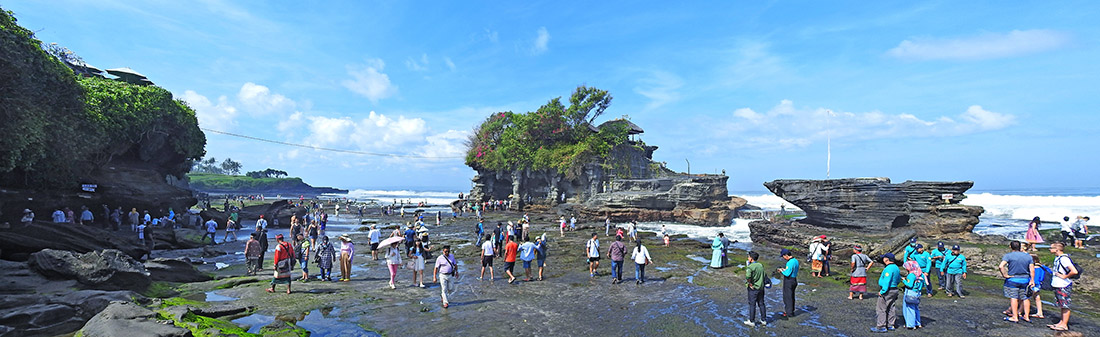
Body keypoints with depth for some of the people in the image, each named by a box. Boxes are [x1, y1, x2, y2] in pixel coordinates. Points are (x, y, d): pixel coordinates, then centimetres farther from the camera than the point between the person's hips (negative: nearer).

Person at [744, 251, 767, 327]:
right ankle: (763, 320, 25)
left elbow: (748, 276, -34)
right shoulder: (761, 265, 3)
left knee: (752, 305, 4)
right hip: (761, 287, 6)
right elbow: (764, 276, 11)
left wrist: (750, 284, -20)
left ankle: (752, 321, 12)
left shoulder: (750, 267, -18)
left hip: (753, 289, -6)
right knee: (761, 304, 17)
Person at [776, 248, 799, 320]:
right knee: (792, 297, 20)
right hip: (794, 280, 10)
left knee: (787, 297, -1)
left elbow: (787, 274, -25)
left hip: (789, 281, -10)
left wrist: (781, 270, -8)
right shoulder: (795, 260, 6)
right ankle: (791, 311, 32)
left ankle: (787, 314, 5)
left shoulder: (790, 263, -24)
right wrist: (784, 269, 11)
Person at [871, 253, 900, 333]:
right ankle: (890, 325, 22)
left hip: (887, 291, -10)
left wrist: (882, 291, -20)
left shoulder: (889, 268, -22)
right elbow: (898, 279, 20)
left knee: (881, 309, -5)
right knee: (890, 308, 16)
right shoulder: (896, 268, 11)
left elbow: (886, 281, -25)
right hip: (894, 290, 10)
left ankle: (881, 327, -3)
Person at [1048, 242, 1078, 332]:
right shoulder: (1057, 258, 10)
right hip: (1057, 286, 10)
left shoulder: (1064, 259, -20)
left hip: (1063, 286, -10)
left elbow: (1074, 271, -28)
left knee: (1065, 306, 0)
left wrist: (1064, 276, -17)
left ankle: (1064, 325, 6)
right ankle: (1061, 322, 25)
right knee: (1061, 306, 16)